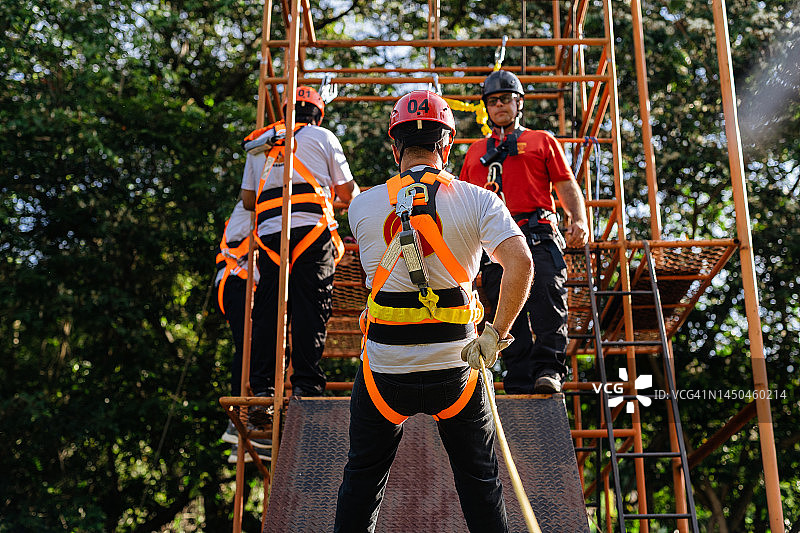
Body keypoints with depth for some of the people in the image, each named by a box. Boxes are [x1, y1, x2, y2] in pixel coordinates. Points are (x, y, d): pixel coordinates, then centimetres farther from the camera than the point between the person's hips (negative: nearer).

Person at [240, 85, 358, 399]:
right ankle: (306, 382, -3)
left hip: (269, 233, 3)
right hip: (313, 232, -3)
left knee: (267, 312, 6)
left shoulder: (258, 144, 23)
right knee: (310, 311, -1)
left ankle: (262, 385, 5)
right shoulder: (322, 137, 13)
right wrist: (355, 194, 38)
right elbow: (347, 193, 15)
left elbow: (247, 200, 23)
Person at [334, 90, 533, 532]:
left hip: (384, 368, 1)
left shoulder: (362, 206, -3)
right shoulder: (477, 200, -7)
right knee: (479, 481, 16)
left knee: (363, 479, 19)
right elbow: (520, 263, -20)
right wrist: (495, 335, -13)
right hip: (455, 365, 0)